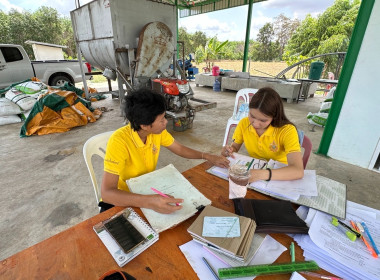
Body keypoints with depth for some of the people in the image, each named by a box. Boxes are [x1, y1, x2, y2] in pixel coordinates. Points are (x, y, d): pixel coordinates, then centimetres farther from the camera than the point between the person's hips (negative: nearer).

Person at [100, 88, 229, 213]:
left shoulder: (157, 132, -11)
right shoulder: (119, 141, -30)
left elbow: (179, 149, 6)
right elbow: (107, 192, -34)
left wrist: (207, 156, -4)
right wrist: (149, 202, -47)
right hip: (120, 198, -4)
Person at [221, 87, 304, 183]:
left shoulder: (287, 131, -18)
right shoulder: (244, 123, -7)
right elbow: (235, 147, 7)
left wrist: (262, 174, -42)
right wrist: (229, 150, -16)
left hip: (278, 177, -2)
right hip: (252, 170, 3)